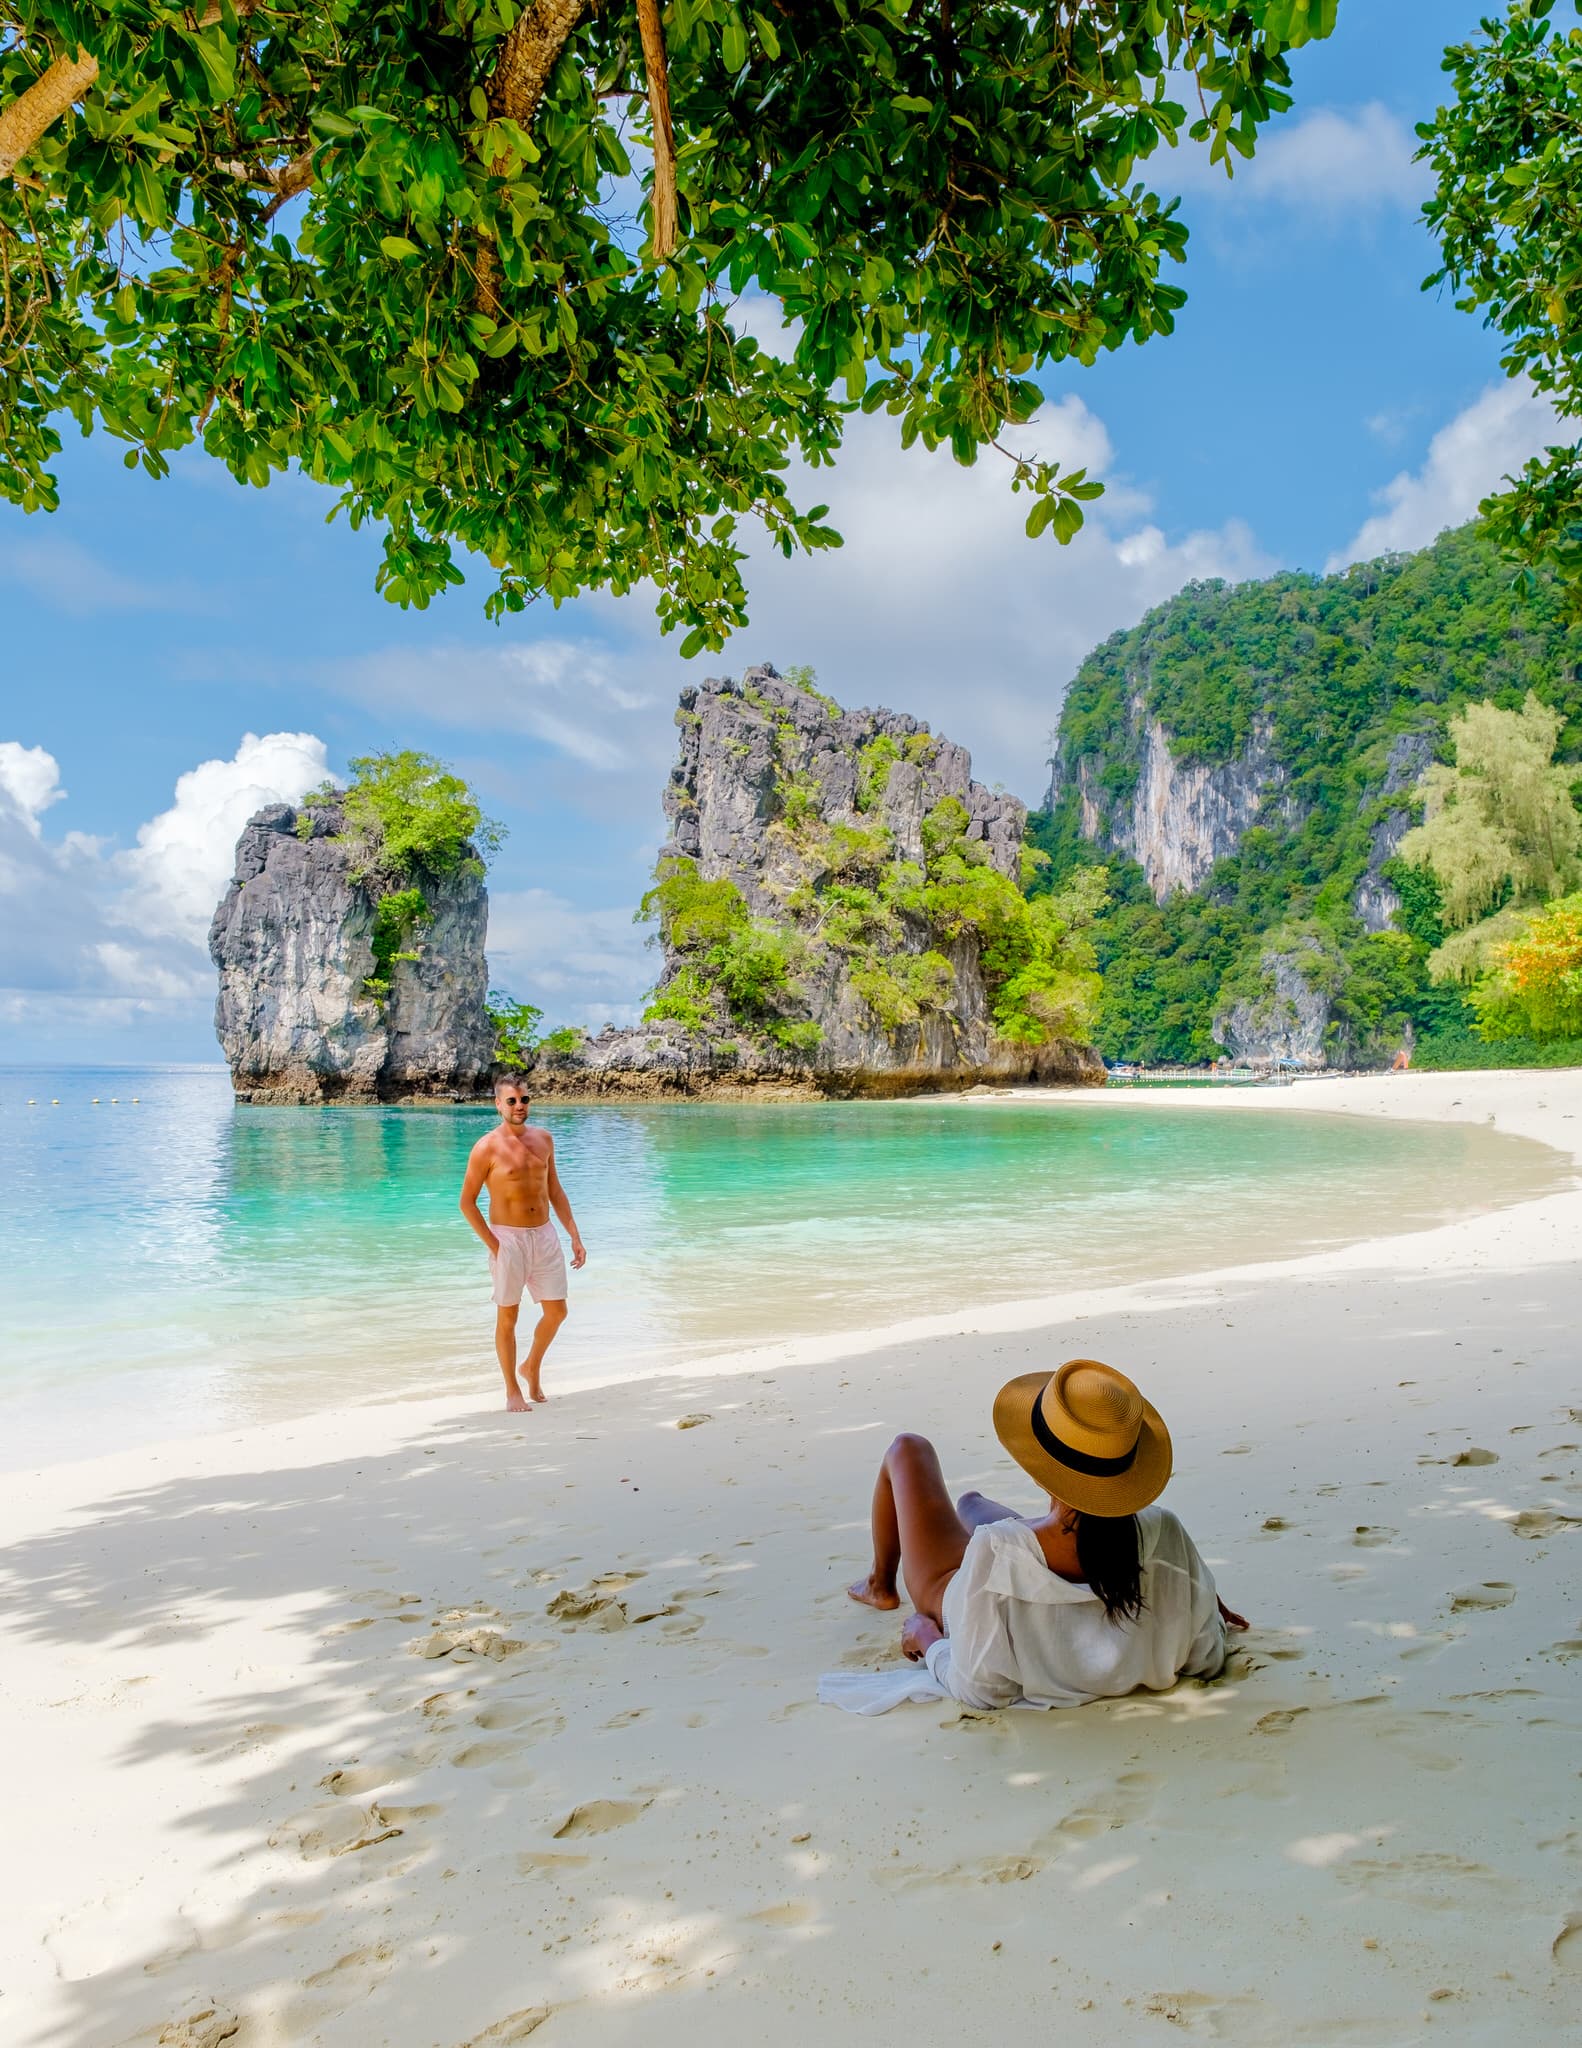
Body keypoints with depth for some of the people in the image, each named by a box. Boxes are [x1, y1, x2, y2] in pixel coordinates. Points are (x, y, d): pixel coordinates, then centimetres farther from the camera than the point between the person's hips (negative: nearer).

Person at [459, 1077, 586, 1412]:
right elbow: (467, 1202, -7)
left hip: (545, 1236, 5)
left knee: (556, 1312, 8)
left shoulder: (543, 1139, 6)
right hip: (508, 1238, -5)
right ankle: (512, 1390, 19)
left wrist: (575, 1236, 8)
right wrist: (493, 1244, -12)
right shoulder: (487, 1148, -10)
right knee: (507, 1318, 5)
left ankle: (533, 1366, 33)